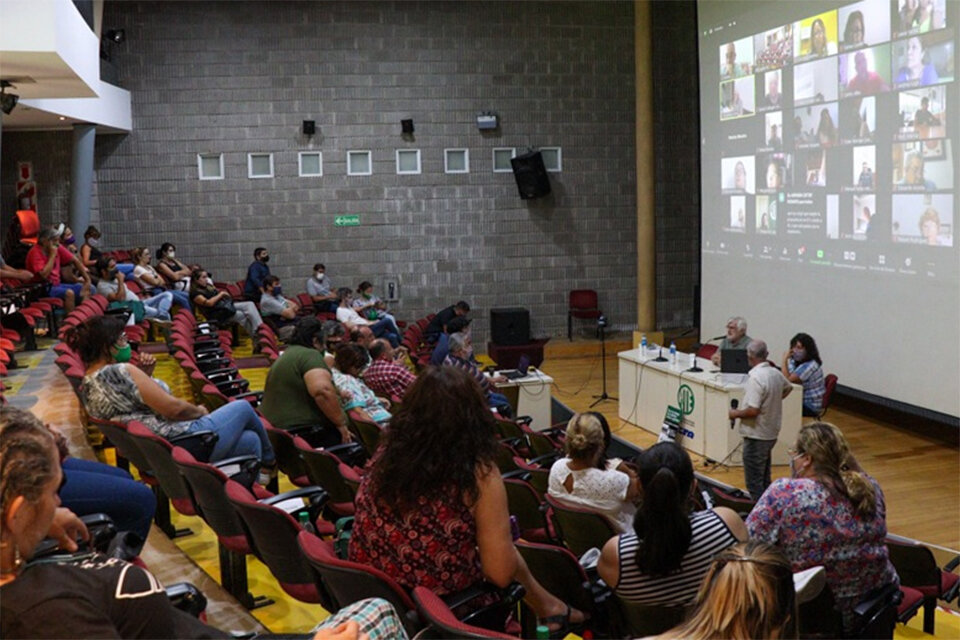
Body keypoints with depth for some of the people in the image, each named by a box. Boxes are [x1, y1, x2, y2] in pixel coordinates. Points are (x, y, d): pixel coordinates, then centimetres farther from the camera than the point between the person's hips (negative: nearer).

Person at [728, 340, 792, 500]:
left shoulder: (755, 377, -24)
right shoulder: (775, 373, 4)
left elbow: (753, 410, -27)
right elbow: (788, 388, 27)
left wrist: (735, 413, -10)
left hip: (756, 436, -9)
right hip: (771, 433, 9)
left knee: (754, 482, -2)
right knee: (764, 479, 20)